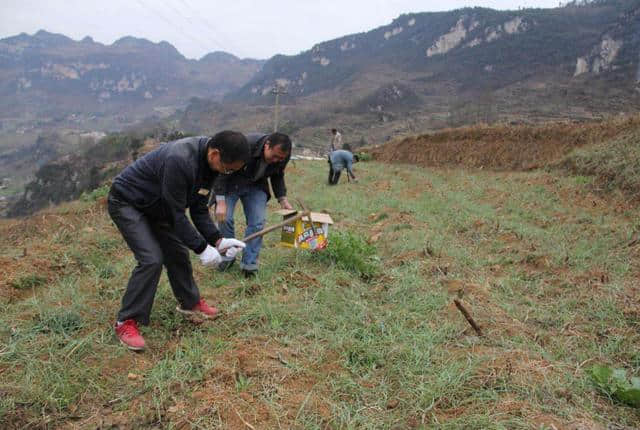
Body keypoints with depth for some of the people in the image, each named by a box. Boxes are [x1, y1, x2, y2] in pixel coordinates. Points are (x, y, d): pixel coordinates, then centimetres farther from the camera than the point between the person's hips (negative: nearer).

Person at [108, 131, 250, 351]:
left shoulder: (209, 163, -9)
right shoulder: (179, 160, -37)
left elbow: (199, 207, -2)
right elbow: (176, 213, -30)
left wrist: (217, 240, -13)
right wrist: (202, 248, -25)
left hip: (155, 205, 9)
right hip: (126, 202, -8)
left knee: (177, 252, 10)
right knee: (151, 259, -17)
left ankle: (190, 302, 31)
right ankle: (126, 322, -4)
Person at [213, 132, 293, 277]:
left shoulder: (282, 156, -19)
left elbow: (277, 177, 4)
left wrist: (282, 199, -7)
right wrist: (220, 202, -32)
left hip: (256, 186, 3)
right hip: (231, 183, -3)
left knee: (257, 223, -8)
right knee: (225, 218, -12)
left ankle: (249, 264, 2)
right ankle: (227, 257, 10)